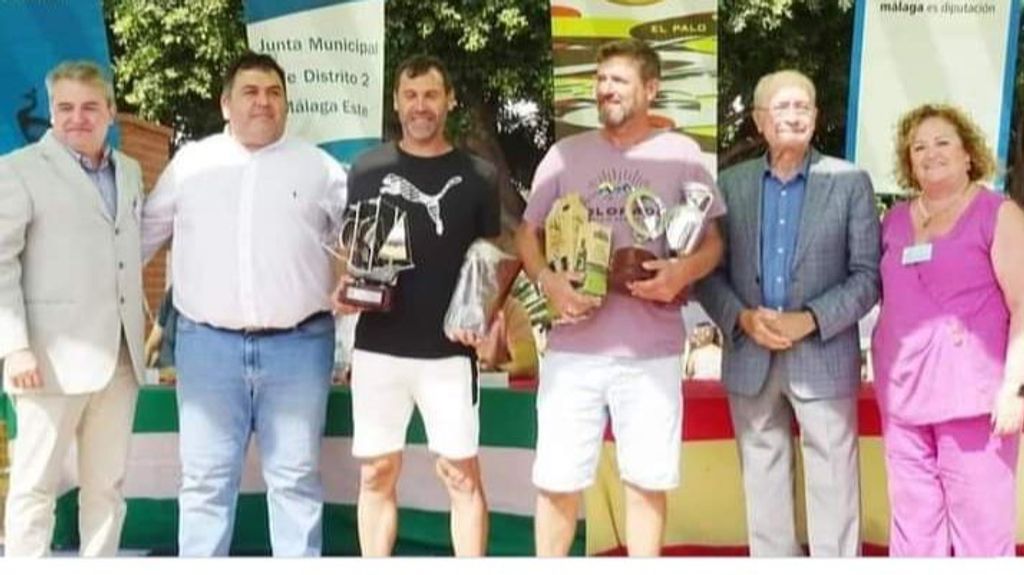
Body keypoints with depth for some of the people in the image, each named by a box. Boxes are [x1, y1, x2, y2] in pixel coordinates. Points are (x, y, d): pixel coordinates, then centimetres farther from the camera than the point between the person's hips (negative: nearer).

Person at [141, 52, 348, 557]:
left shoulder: (317, 166, 7)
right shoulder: (191, 161, 10)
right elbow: (146, 231, 16)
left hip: (298, 345, 0)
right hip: (208, 344, 1)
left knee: (295, 476, 6)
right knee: (205, 478, 6)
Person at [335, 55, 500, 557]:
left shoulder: (477, 176, 3)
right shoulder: (368, 169, 5)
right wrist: (344, 289, -7)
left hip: (449, 350, -1)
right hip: (378, 347, 1)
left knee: (461, 474, 2)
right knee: (376, 476, 9)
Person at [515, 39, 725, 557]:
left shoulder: (681, 153, 4)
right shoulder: (566, 153, 8)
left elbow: (713, 242, 7)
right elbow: (526, 233, 12)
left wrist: (683, 271, -15)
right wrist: (547, 281, -8)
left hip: (651, 349, -1)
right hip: (573, 347, 1)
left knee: (647, 481, 8)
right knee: (556, 480, 5)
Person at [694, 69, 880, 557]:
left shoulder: (850, 182, 1)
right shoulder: (731, 184, 7)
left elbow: (869, 275, -3)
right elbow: (708, 271, 6)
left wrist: (809, 320, -15)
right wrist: (742, 318, -12)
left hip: (823, 359, -2)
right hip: (750, 360, 3)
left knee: (832, 488, 2)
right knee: (763, 487, 11)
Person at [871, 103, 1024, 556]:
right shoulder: (895, 220, 14)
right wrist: (883, 378, 12)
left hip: (972, 391, -5)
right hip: (903, 392, 5)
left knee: (980, 520, -2)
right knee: (912, 522, 10)